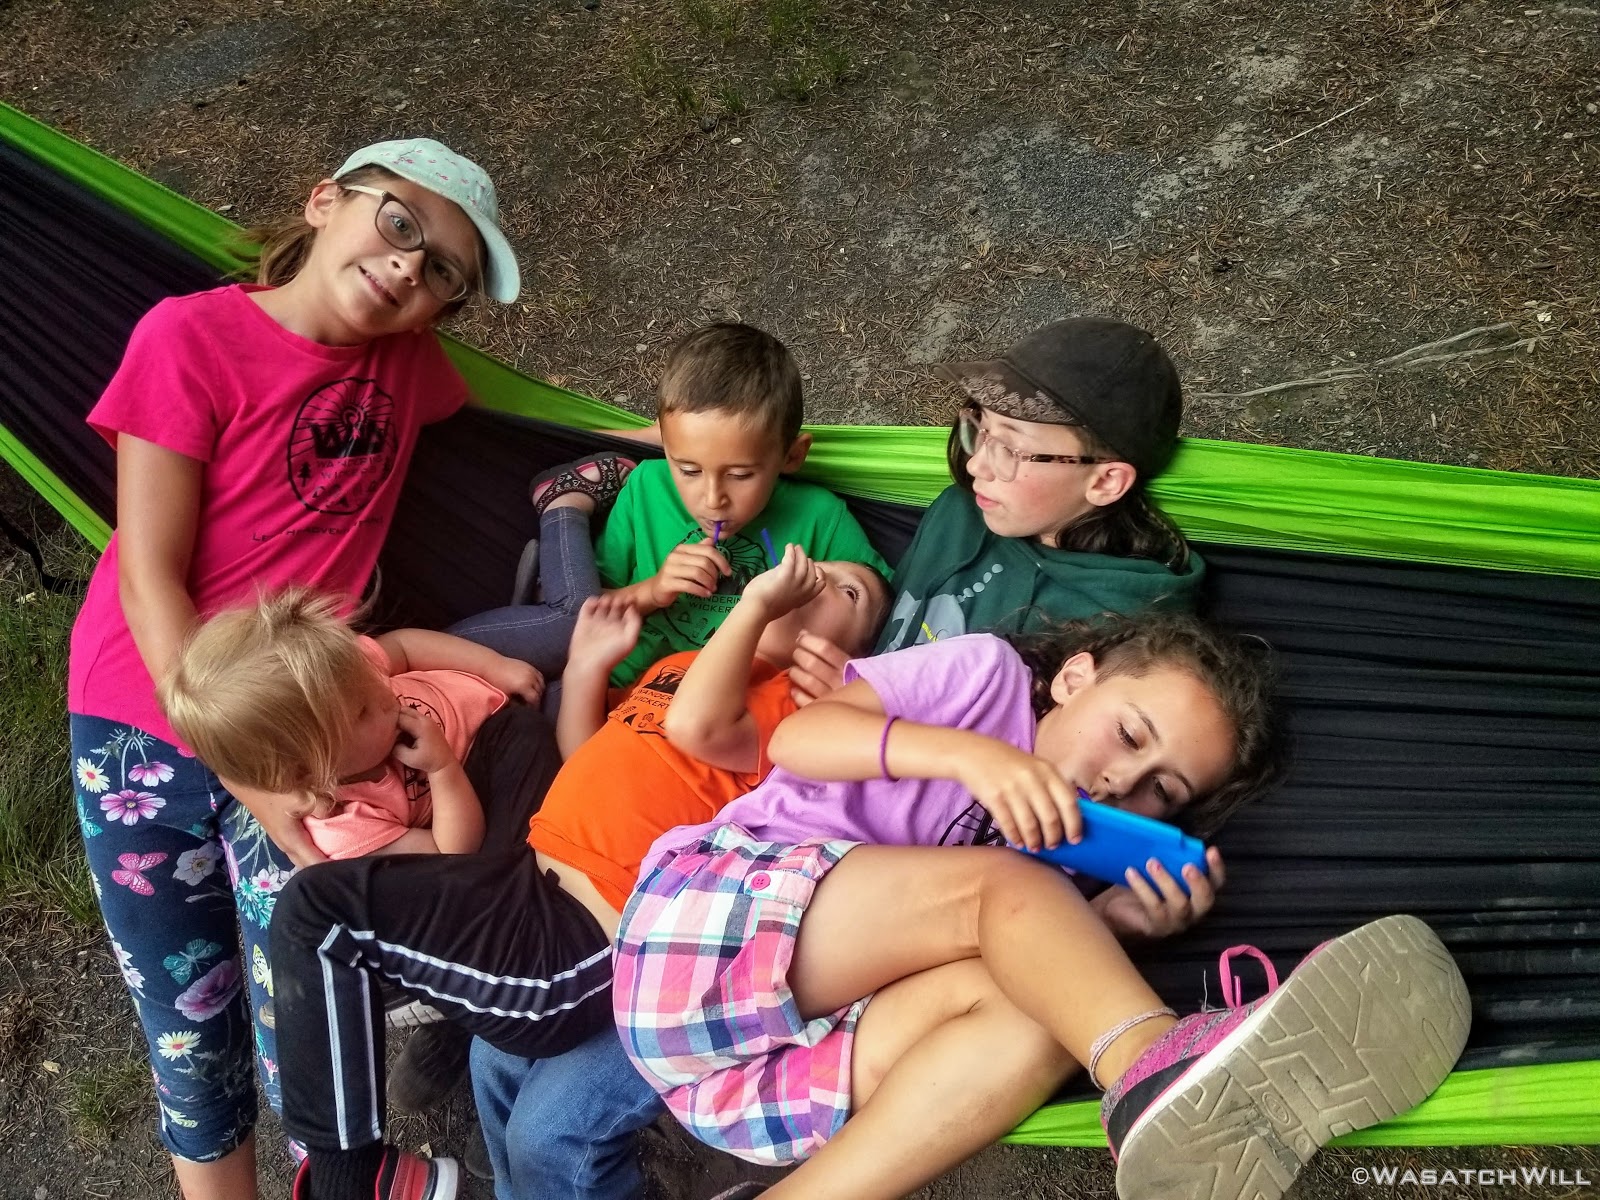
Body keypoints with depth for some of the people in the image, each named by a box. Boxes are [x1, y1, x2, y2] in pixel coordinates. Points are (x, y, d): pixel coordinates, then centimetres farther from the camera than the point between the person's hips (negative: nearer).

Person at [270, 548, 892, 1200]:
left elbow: (698, 725, -26)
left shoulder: (803, 700, -5)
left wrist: (758, 601, -16)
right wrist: (588, 663, 13)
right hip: (535, 879, 9)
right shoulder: (680, 662, 20)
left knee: (318, 908, -12)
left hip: (580, 944, -9)